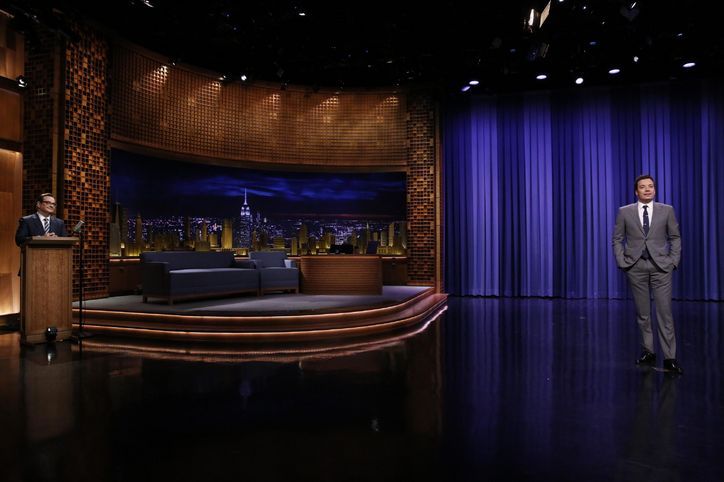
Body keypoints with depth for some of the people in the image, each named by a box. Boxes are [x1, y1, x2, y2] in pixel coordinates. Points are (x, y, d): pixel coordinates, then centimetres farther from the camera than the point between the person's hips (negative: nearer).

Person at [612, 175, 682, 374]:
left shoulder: (667, 210, 5)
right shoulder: (624, 212, 3)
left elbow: (675, 237, 9)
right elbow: (617, 239, 6)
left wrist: (673, 261, 0)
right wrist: (622, 262, -2)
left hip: (661, 267, 0)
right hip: (636, 267, 1)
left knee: (664, 312, -4)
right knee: (642, 313, 7)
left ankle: (670, 358, 2)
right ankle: (648, 352, 19)